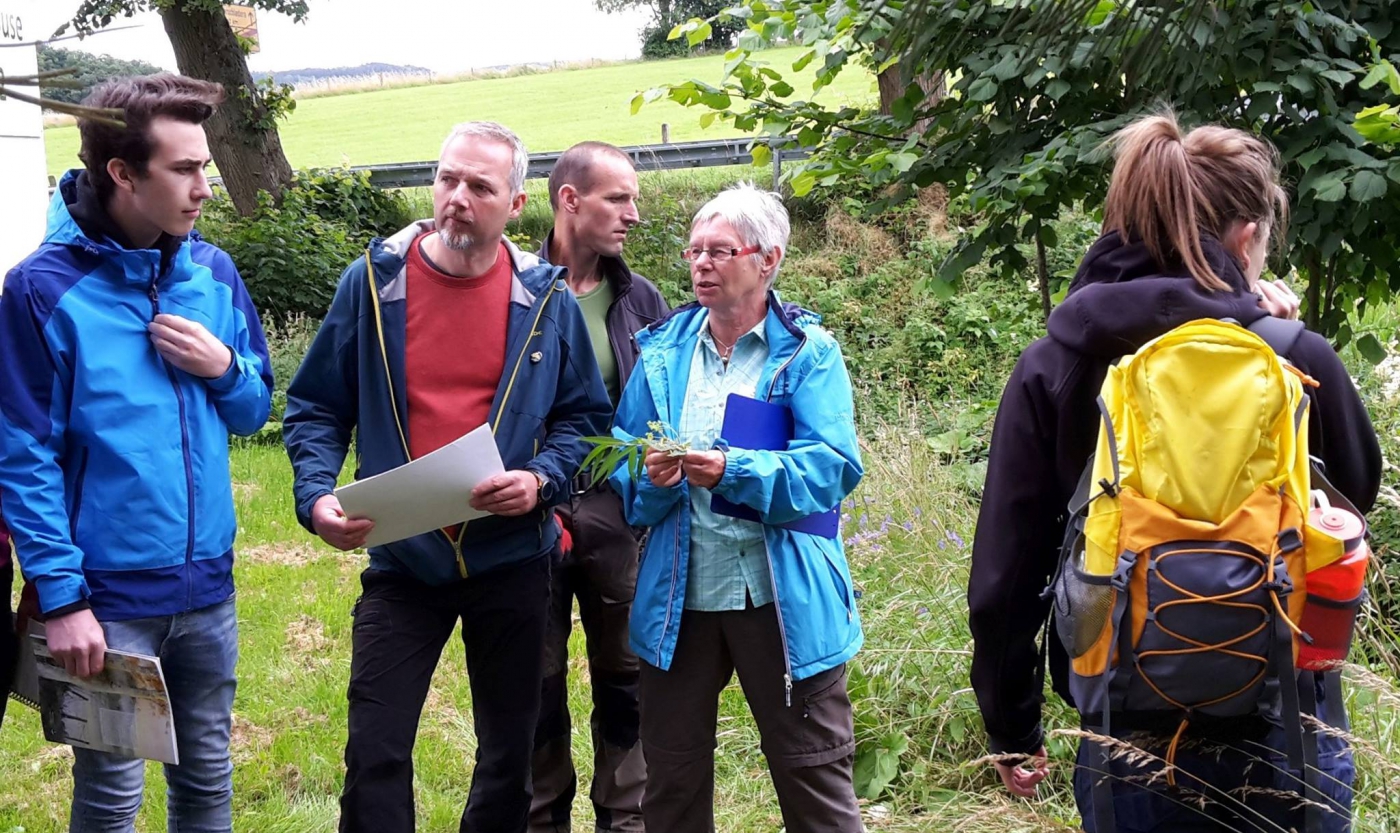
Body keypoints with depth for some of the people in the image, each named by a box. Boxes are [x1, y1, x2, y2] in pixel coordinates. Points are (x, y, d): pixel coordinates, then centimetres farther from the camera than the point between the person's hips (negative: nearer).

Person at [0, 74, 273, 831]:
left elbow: (255, 410, 13)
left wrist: (224, 367, -9)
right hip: (108, 596, -5)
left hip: (208, 585, 5)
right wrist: (61, 596, -16)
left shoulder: (213, 273, 4)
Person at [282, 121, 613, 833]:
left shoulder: (545, 300, 0)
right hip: (402, 560, -1)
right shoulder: (372, 281, -3)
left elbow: (584, 416, 6)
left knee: (510, 750, 14)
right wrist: (316, 495, -14)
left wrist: (541, 480, -13)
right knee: (375, 755, -2)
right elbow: (315, 408, 2)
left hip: (510, 557, 1)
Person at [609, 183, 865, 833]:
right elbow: (620, 461, 5)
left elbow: (831, 467, -15)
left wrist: (733, 472, -28)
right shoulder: (663, 349, 9)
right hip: (676, 597, 4)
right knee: (672, 779, 14)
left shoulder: (808, 351, -3)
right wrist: (653, 478, -18)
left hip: (783, 601, -4)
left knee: (815, 779, 5)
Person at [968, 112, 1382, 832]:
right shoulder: (1296, 360, -11)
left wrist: (1011, 728, 8)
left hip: (1131, 748, 1)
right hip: (1285, 738, 0)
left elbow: (1004, 577, -6)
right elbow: (1358, 486, 10)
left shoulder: (1050, 370, -8)